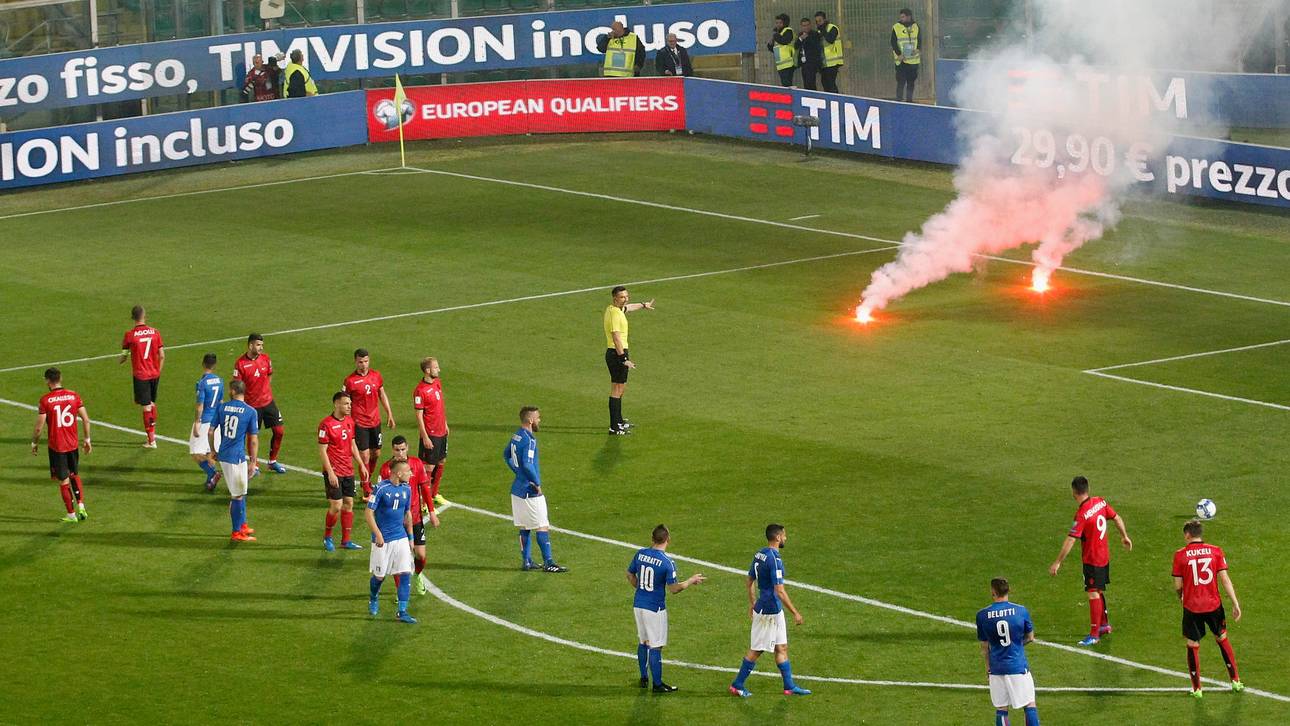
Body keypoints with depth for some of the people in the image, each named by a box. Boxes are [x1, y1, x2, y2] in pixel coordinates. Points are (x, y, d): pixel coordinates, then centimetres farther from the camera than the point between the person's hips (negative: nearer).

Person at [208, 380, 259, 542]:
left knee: (239, 492, 20)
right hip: (237, 457, -5)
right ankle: (237, 533, 9)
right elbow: (254, 440, -9)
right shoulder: (251, 412, -9)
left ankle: (242, 525, 30)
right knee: (238, 495, 4)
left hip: (223, 455, 5)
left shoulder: (221, 407, 2)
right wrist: (252, 462, -1)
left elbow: (210, 432, 4)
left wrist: (213, 451, 18)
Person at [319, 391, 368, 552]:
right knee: (336, 505, -8)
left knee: (348, 504, 8)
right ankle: (327, 537, 12)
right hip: (334, 472, -7)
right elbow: (322, 451, -13)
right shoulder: (326, 424, -13)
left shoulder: (349, 421, 9)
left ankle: (346, 541, 15)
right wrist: (330, 473, -18)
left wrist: (361, 465, 13)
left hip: (348, 471, 7)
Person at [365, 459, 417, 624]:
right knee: (379, 576, 7)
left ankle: (402, 612, -2)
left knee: (405, 573, -6)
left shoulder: (406, 489, 4)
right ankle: (373, 601, 37)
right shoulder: (381, 488, -14)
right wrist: (378, 535, -19)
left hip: (401, 538, 5)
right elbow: (369, 512, -13)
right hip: (383, 539, -5)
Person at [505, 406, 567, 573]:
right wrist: (537, 484, -18)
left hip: (518, 489, 9)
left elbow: (506, 455, 24)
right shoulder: (529, 440, -20)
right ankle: (548, 563, -1)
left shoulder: (516, 436, 8)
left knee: (524, 527, 13)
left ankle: (526, 561, 17)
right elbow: (527, 464, -29)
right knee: (543, 527, -3)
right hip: (530, 492, -9)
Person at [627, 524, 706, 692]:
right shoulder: (667, 563, -18)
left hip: (638, 604, 6)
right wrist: (691, 581, 1)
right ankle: (657, 685, 9)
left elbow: (630, 575, 11)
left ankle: (644, 678, 29)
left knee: (642, 641, 20)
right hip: (655, 608, -6)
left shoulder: (640, 553, -1)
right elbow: (673, 589, -15)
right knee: (655, 646, 2)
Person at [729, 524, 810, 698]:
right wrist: (795, 613, -18)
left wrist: (752, 604, 28)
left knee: (782, 648, 13)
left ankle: (789, 686, 17)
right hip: (770, 610, -9)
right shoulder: (774, 559, -22)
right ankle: (737, 685, 9)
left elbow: (750, 582, 17)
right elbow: (779, 591, -24)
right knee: (756, 650, 1)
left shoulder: (759, 554, 7)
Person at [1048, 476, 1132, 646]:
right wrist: (1125, 536, 27)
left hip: (1092, 560, -8)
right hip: (1104, 556, 8)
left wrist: (1058, 562, -19)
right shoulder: (1100, 502, -3)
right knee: (1099, 591, 22)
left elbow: (1070, 540, -24)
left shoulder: (1081, 514, -24)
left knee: (1094, 594, -6)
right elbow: (1117, 518, 10)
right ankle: (1104, 624, 35)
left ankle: (1094, 635, -5)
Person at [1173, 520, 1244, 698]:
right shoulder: (1215, 551, -3)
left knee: (1193, 646, 11)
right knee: (1222, 639, 21)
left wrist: (1181, 597, 18)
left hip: (1191, 608, -2)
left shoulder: (1180, 555, -7)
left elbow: (1178, 585, -3)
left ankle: (1197, 688, 15)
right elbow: (1225, 579, -6)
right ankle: (1236, 681, 27)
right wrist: (1235, 604, -3)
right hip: (1214, 605, 2)